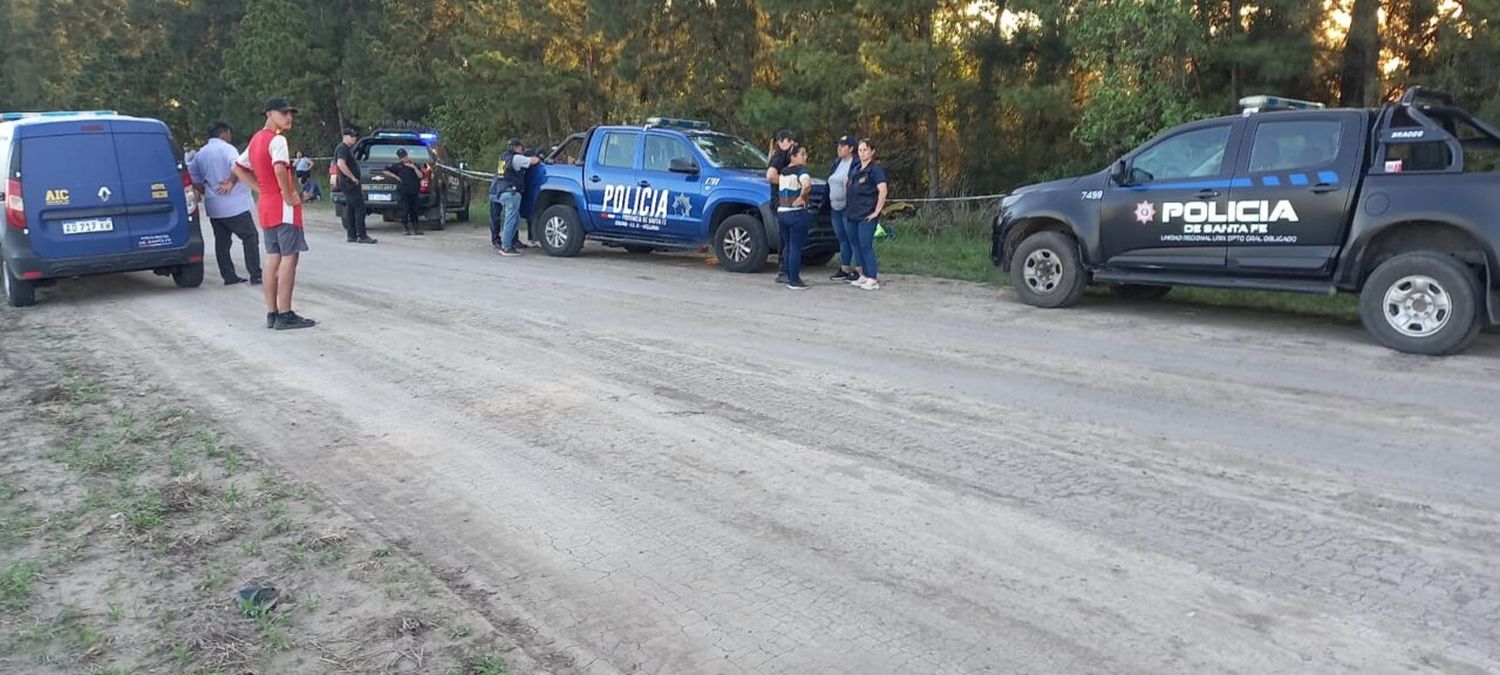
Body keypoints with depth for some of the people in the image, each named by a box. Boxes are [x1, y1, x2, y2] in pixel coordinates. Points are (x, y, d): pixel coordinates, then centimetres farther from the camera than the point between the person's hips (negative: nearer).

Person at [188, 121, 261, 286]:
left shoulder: (200, 154, 13)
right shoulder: (227, 148, -10)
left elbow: (193, 178, 13)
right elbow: (237, 167, -29)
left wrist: (206, 192, 17)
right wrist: (231, 182, -17)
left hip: (213, 206, 7)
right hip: (235, 206, -7)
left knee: (222, 241, 10)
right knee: (250, 237, 0)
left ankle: (229, 276, 10)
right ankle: (255, 275, -5)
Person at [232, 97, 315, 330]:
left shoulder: (256, 139, 15)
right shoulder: (277, 139, -13)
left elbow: (238, 168, 24)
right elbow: (279, 168, -31)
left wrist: (261, 186, 15)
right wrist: (289, 196, -20)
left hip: (266, 204, 9)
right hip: (283, 206, -9)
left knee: (273, 257, 10)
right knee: (289, 256, -7)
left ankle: (272, 313, 12)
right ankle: (285, 315, -9)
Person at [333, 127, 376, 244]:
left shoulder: (347, 149, 20)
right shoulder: (343, 148, -12)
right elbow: (340, 164, -26)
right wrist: (353, 177, -22)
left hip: (350, 183, 11)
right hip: (350, 184, -11)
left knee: (350, 208, 10)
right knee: (359, 208, -11)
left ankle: (351, 235, 12)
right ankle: (362, 236, -12)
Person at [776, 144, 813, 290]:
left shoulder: (783, 171, 11)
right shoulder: (801, 170, -11)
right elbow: (806, 184, -31)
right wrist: (802, 197, -13)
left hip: (781, 212, 7)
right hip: (797, 213, -7)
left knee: (787, 247, 16)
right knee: (796, 248, -2)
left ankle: (790, 278, 23)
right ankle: (794, 281, 1)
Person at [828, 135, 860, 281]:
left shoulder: (856, 164, -11)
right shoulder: (836, 162, 15)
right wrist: (828, 203, 18)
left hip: (848, 208, -8)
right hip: (835, 208, 9)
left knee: (853, 239, -5)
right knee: (842, 240, 13)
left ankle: (857, 270, -2)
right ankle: (844, 269, 20)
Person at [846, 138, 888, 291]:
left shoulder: (875, 169, -10)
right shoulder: (855, 170, 13)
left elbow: (883, 191, -19)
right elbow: (847, 186, 28)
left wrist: (877, 211, -18)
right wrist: (851, 210, 19)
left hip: (868, 215, -8)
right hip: (855, 214, 8)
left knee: (866, 246, -9)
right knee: (860, 246, 11)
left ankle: (873, 279, -5)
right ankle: (864, 275, 19)